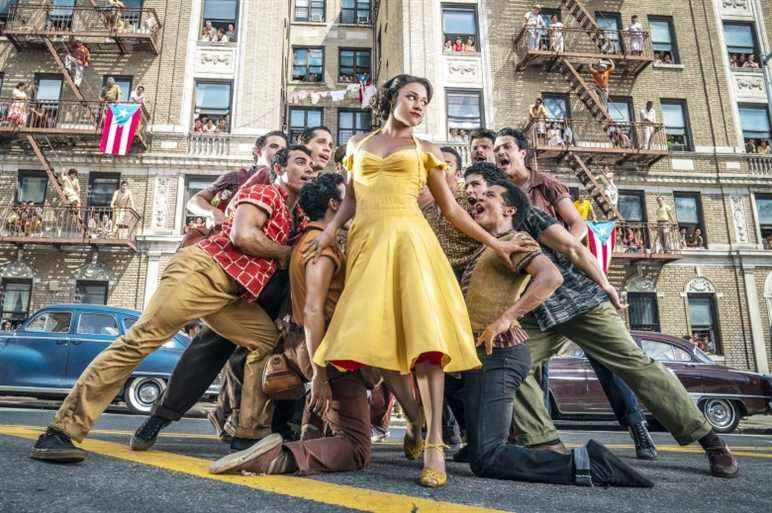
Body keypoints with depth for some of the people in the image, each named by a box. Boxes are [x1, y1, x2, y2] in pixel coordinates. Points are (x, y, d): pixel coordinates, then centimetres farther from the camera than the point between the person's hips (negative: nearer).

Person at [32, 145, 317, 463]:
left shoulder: (294, 215, 26)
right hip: (202, 269, -9)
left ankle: (253, 431, 4)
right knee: (141, 339, -16)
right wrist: (286, 253, -3)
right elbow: (242, 235, -15)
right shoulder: (265, 193, 1)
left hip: (231, 294, 9)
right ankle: (61, 431, -15)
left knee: (269, 340, 2)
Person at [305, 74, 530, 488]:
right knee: (363, 338, -9)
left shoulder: (426, 151, 17)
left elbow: (451, 210, 18)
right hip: (366, 241, 2)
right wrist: (329, 231, 5)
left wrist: (494, 243, 15)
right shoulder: (358, 143, 23)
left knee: (422, 333, -17)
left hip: (409, 239, -1)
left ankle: (433, 445, -17)